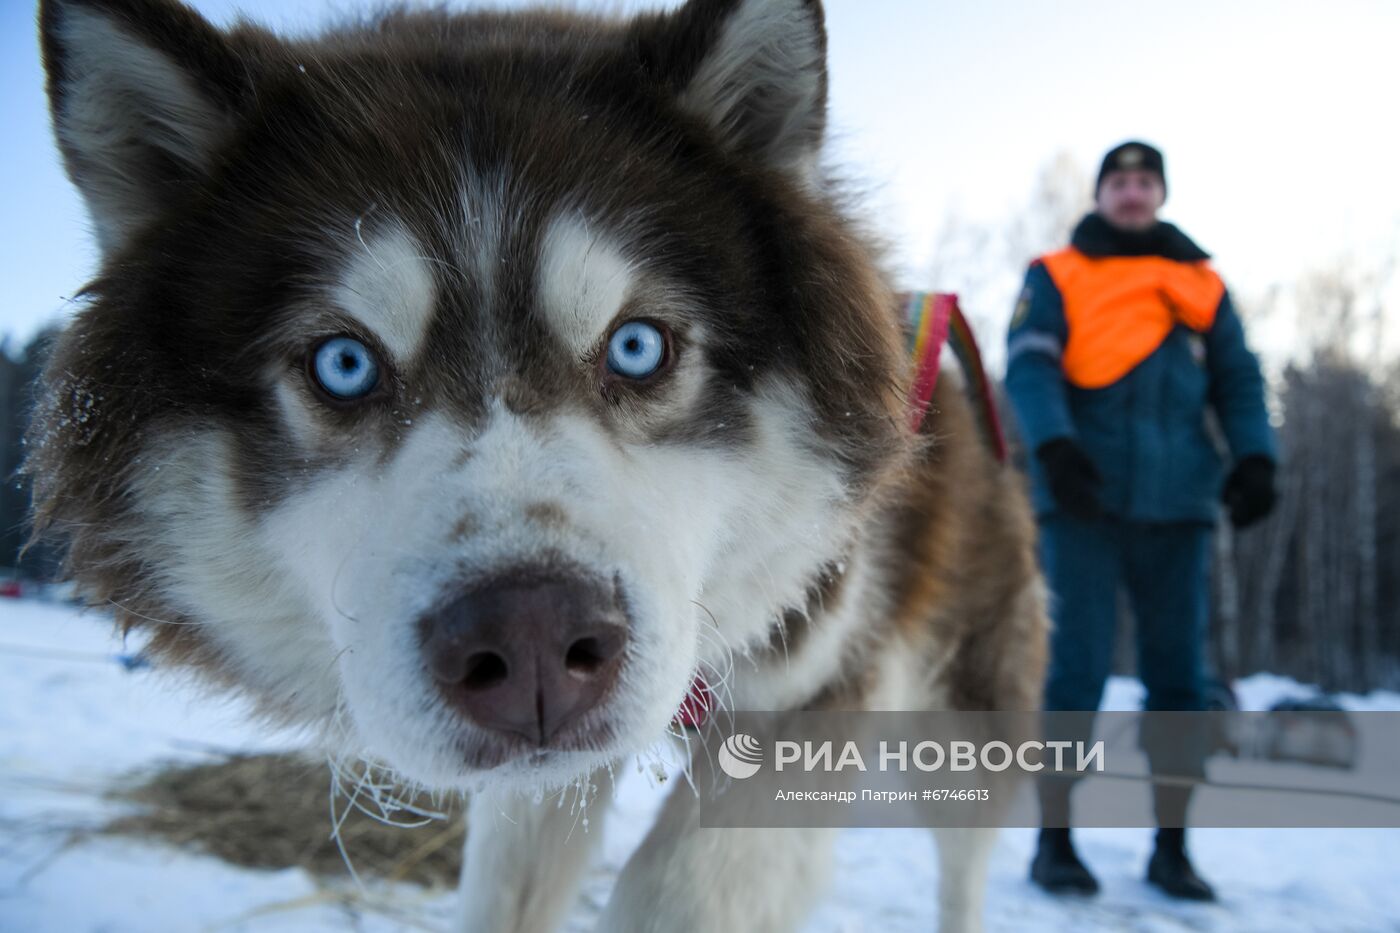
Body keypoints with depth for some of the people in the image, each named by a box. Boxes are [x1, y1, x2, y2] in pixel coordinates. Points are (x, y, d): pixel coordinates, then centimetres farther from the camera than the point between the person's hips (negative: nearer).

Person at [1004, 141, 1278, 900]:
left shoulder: (1202, 284, 18)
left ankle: (1170, 849, 17)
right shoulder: (1057, 277, 10)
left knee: (1180, 674, 5)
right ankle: (1054, 843, 8)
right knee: (1076, 671, -4)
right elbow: (1028, 365, -4)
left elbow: (1238, 379, 12)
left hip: (1178, 505, 3)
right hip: (1086, 504, -3)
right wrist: (1054, 445, -22)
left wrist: (1254, 458, -6)